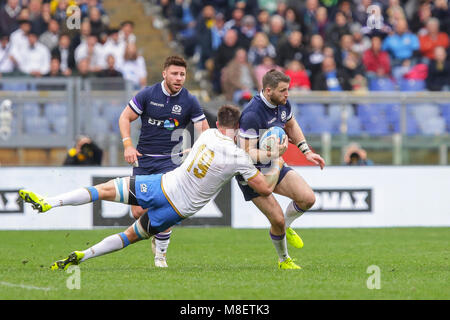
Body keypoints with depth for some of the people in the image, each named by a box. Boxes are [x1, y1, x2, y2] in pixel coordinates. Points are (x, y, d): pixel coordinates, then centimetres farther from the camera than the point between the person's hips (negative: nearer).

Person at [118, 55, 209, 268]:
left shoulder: (189, 101, -4)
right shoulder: (147, 95, -4)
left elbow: (204, 130, 0)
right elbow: (125, 117, 3)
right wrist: (128, 145, -10)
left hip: (170, 160, -1)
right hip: (143, 159, 1)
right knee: (138, 212, -4)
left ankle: (160, 253, -1)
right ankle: (155, 235, 29)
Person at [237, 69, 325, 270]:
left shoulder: (283, 103, -4)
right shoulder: (252, 114, -29)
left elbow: (291, 125, 18)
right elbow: (247, 152, -28)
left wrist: (306, 151, 11)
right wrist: (272, 154, -41)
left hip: (274, 165, 7)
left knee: (308, 199, -9)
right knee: (277, 219, -12)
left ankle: (286, 226, 21)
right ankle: (283, 260, 15)